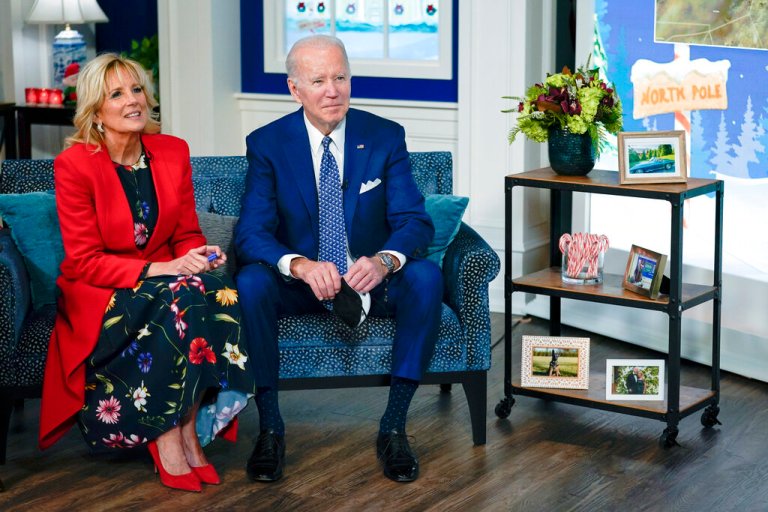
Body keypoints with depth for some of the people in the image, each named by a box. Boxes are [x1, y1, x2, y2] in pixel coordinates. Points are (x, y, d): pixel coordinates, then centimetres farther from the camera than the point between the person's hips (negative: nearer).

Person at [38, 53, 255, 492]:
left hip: (167, 276, 4)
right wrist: (158, 270, -26)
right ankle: (168, 437, -24)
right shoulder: (74, 164, -11)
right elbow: (85, 262, -13)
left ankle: (188, 427, -23)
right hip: (99, 293, -4)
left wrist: (201, 257, -17)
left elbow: (188, 234, 7)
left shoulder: (174, 152, 2)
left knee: (218, 288, -30)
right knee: (182, 296, -34)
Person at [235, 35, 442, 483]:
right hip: (299, 286, 0)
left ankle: (394, 428, -21)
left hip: (371, 280, 1)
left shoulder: (386, 137, -4)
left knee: (426, 277, -29)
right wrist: (300, 265, -37)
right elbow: (252, 232, -14)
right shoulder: (268, 144, -6)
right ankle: (270, 427, -19)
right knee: (250, 282, -31)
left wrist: (384, 261, -35)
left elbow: (415, 222, -10)